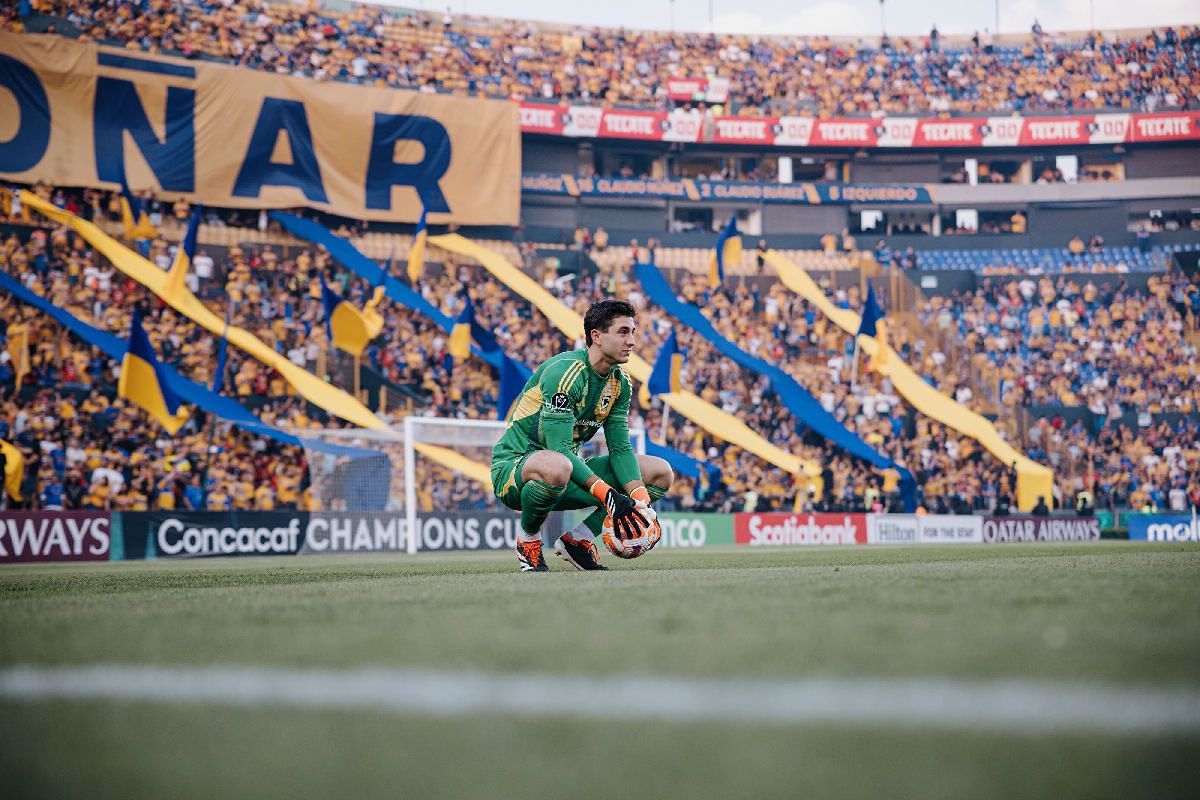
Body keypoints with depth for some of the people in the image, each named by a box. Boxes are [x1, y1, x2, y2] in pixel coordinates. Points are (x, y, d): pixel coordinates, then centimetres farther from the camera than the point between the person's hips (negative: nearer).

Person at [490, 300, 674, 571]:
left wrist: (640, 499, -18)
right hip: (514, 465, -8)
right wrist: (608, 495, -36)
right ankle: (528, 538, -12)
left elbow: (620, 447, 0)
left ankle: (577, 539, 0)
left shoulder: (621, 381, 3)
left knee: (661, 472, 1)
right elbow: (559, 448, -28)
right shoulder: (563, 372, -22)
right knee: (558, 467, -44)